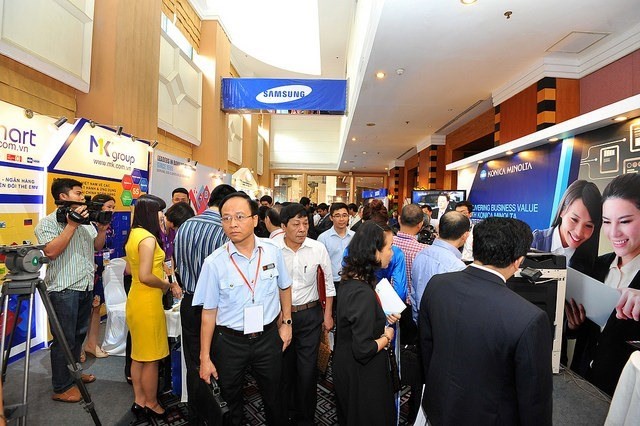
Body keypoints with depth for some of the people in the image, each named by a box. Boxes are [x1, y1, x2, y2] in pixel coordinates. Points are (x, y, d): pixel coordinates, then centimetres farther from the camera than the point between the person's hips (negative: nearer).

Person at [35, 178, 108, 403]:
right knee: (64, 340, 1)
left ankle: (73, 373, 35)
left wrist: (102, 229, -3)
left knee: (79, 335, 18)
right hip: (64, 290, -7)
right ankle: (61, 388, 14)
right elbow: (51, 252, -23)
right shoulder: (47, 223, -9)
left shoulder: (86, 220, 10)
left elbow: (97, 247, 15)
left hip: (86, 287, 7)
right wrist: (71, 225, -22)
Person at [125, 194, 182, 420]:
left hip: (136, 299, 10)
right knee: (151, 358, 7)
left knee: (139, 355, 20)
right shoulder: (148, 238, -21)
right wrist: (165, 285, -9)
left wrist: (164, 279, 13)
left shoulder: (134, 234, 9)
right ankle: (151, 404, 23)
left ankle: (139, 400, 33)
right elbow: (145, 276, -26)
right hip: (148, 302, -10)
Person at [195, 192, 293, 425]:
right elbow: (209, 312, -8)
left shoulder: (273, 251, -10)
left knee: (273, 398, 21)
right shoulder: (214, 262, -15)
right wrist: (205, 357, -3)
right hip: (229, 342, -1)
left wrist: (286, 323, 7)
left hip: (269, 338, 2)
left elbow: (284, 288, 7)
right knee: (231, 401, 21)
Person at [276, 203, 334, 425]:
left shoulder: (318, 248, -12)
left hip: (310, 315, 0)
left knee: (308, 370, 6)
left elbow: (329, 281, 2)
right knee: (284, 367, 18)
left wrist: (328, 314, 5)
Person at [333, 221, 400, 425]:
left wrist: (383, 317, 0)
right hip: (362, 373, -8)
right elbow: (363, 349, -29)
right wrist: (387, 337, -13)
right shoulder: (363, 293, -32)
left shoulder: (349, 280, -5)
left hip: (345, 362, 8)